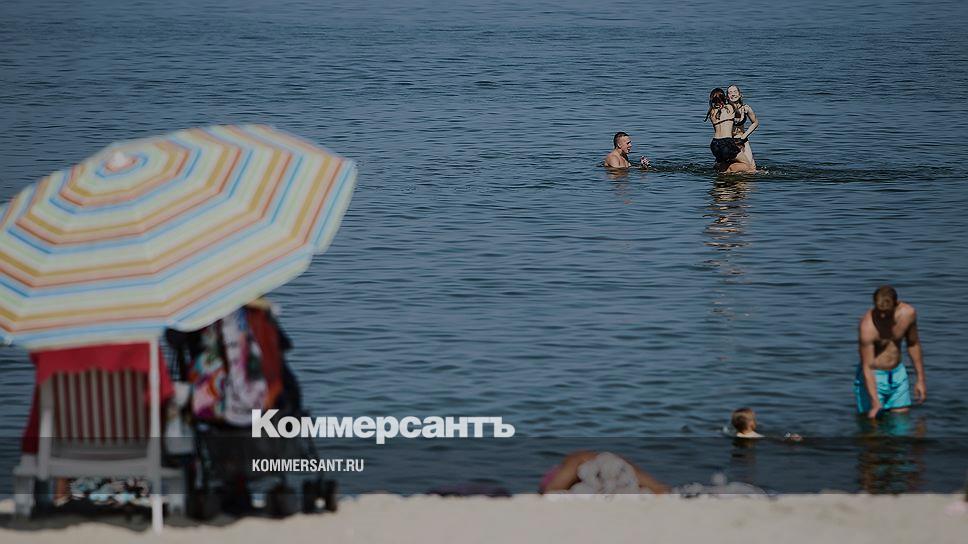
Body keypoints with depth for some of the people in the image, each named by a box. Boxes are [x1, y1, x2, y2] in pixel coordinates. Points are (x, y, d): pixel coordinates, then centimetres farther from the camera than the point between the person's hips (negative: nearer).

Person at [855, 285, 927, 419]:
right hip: (874, 377, -5)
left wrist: (920, 379, 10)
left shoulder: (908, 313, -12)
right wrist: (875, 402, -31)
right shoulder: (867, 326, -27)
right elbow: (867, 367, -25)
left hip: (898, 374, 5)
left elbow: (913, 344, 7)